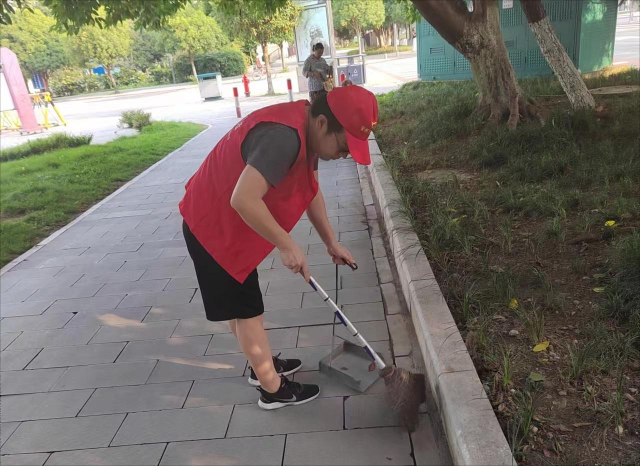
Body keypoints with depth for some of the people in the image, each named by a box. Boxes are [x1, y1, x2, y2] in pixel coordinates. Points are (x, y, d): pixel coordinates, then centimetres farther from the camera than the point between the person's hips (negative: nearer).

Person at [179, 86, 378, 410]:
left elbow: (310, 189, 11)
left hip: (227, 223, 10)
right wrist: (287, 246, -27)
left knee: (240, 306, 22)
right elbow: (244, 200, -38)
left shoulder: (305, 132, 1)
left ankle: (262, 365, 41)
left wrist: (331, 242, 9)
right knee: (247, 310, 3)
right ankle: (273, 389, 20)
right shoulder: (284, 137, -32)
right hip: (215, 226, -10)